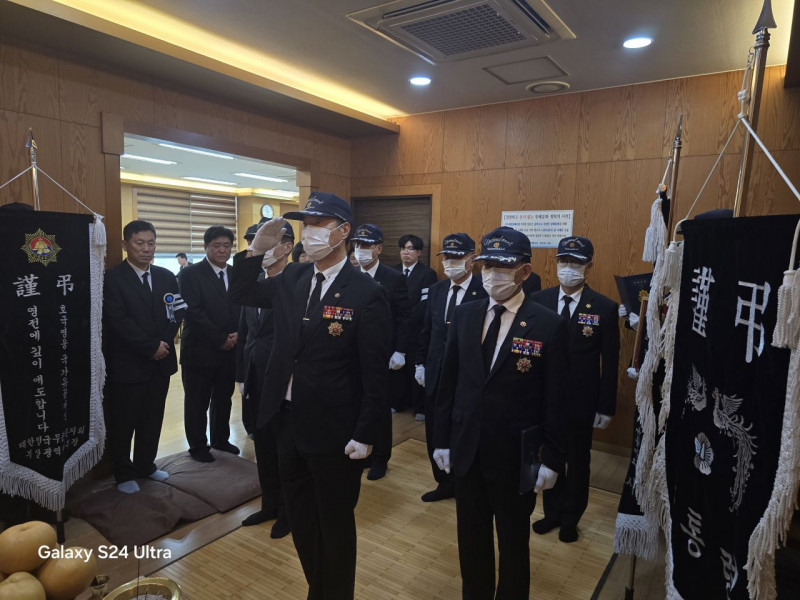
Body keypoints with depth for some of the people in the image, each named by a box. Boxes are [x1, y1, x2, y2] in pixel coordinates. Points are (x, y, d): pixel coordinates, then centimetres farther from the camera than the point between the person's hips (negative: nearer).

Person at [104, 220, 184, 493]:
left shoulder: (167, 277, 8)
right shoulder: (112, 278, -9)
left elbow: (177, 313, 6)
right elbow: (119, 321, -17)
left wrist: (164, 343, -10)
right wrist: (151, 346, -16)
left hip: (160, 362, 5)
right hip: (127, 364, -5)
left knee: (153, 419, 15)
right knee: (123, 422, 9)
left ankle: (145, 465, 32)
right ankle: (124, 474, 25)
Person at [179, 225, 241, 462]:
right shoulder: (191, 273, -7)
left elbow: (241, 309, 10)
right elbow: (193, 312, -15)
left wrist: (236, 335, -8)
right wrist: (220, 339, -16)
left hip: (229, 350, 5)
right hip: (200, 351, -5)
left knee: (223, 399, 16)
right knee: (197, 403, 9)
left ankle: (220, 439, 33)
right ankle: (198, 445, 25)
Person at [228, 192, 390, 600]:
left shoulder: (366, 294, -16)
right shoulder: (291, 279, 2)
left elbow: (375, 374, -15)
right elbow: (241, 294, 13)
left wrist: (364, 436, -15)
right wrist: (256, 251, -3)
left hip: (334, 432, -6)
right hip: (289, 423, 7)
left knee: (335, 524, 15)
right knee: (300, 519, 23)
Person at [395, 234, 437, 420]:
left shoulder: (427, 274, -5)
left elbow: (425, 304, -13)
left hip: (416, 330, -4)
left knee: (417, 369, 4)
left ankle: (420, 407, 17)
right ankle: (398, 401, 25)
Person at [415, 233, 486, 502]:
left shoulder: (485, 290, -14)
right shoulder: (436, 290, 7)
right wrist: (421, 363, 10)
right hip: (436, 374, 6)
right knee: (435, 432, 15)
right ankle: (445, 483, 36)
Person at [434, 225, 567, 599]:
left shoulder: (549, 325, -12)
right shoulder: (464, 315, 0)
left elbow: (556, 399, -8)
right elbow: (448, 382, 3)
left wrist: (552, 459, -7)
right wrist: (442, 439, 4)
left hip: (517, 457, -3)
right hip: (466, 451, 4)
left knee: (513, 543, 18)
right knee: (471, 540, 20)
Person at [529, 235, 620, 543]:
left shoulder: (605, 307, -10)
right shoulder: (539, 301, -4)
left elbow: (610, 363, -6)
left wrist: (606, 407, -6)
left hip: (581, 402, -2)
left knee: (578, 461, 16)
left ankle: (570, 519, 38)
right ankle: (552, 512, 40)